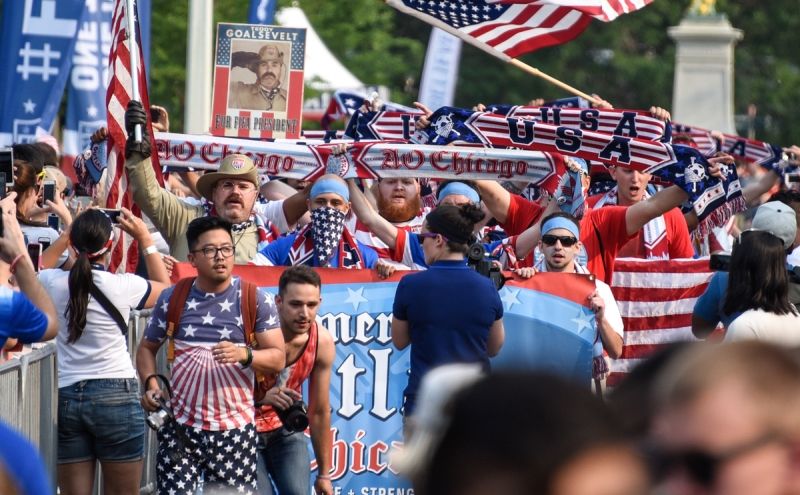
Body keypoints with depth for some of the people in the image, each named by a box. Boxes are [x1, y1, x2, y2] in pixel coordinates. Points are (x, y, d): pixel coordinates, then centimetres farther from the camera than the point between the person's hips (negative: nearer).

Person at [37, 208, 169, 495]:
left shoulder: (51, 283, -3)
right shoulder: (123, 286, -7)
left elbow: (37, 273, 24)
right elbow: (165, 288, 15)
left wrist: (69, 234, 26)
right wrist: (145, 240, 19)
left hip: (64, 396, 3)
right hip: (116, 395, -3)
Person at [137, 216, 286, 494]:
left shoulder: (255, 300, 0)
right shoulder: (172, 299, 6)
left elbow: (278, 358, -2)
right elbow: (147, 348, 16)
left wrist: (243, 354, -22)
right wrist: (151, 384, -4)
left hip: (235, 429, -1)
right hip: (180, 427, 1)